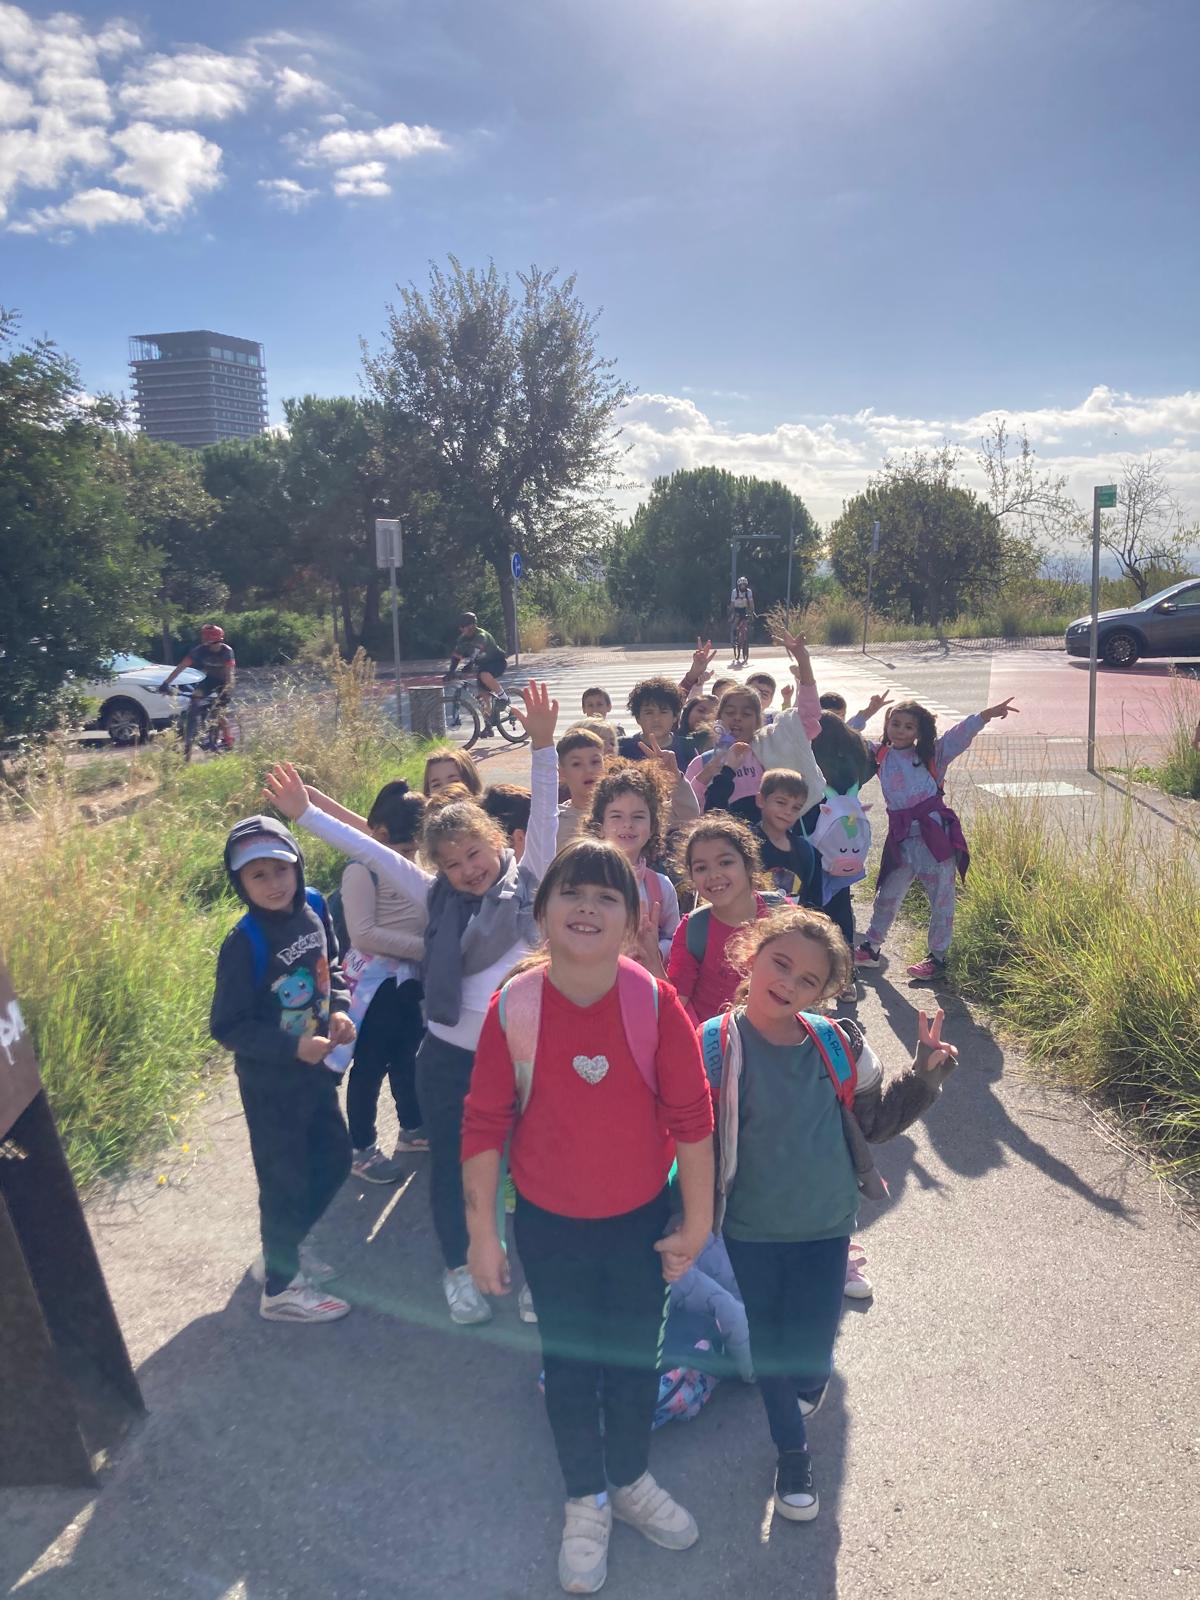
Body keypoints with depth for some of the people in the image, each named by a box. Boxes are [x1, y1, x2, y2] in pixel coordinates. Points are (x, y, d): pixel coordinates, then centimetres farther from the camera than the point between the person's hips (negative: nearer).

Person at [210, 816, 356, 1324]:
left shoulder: (314, 910, -7)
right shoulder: (244, 943, -24)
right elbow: (226, 1027, -20)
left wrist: (339, 1008, -7)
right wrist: (293, 1047, -26)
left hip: (316, 1069, 7)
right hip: (270, 1083, -7)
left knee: (333, 1161, 20)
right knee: (286, 1181, 7)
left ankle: (281, 1251, 42)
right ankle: (280, 1286, 30)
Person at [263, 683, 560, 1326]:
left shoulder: (528, 882, -5)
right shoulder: (438, 896, 3)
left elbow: (544, 815, -16)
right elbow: (371, 851, 3)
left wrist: (542, 744, -29)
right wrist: (305, 813, 1)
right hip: (449, 1054, 3)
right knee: (451, 1165, 16)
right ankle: (459, 1268, 40)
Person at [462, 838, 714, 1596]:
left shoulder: (655, 1001, -19)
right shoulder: (512, 1008, -19)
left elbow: (692, 1116, -11)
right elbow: (485, 1127, -10)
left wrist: (697, 1221, -5)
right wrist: (482, 1234, -5)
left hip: (641, 1219, 1)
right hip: (550, 1226, 0)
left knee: (635, 1357, 20)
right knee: (568, 1363, 18)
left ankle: (631, 1481, 48)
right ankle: (586, 1501, 43)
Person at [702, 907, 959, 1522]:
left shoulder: (838, 1046, -8)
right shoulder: (715, 1048, -17)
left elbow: (873, 1122, 4)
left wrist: (924, 1075, -8)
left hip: (826, 1228, 2)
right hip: (751, 1232, -1)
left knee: (810, 1357, 9)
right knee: (768, 1347, 15)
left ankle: (807, 1382, 48)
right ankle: (791, 1452, 43)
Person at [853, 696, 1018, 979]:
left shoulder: (931, 755, 0)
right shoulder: (879, 754, 8)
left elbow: (961, 734, -12)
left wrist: (989, 714, -25)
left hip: (935, 834, -3)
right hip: (902, 839, 3)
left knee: (941, 898, 4)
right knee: (887, 895, 16)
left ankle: (938, 957, 17)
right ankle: (871, 947, 32)